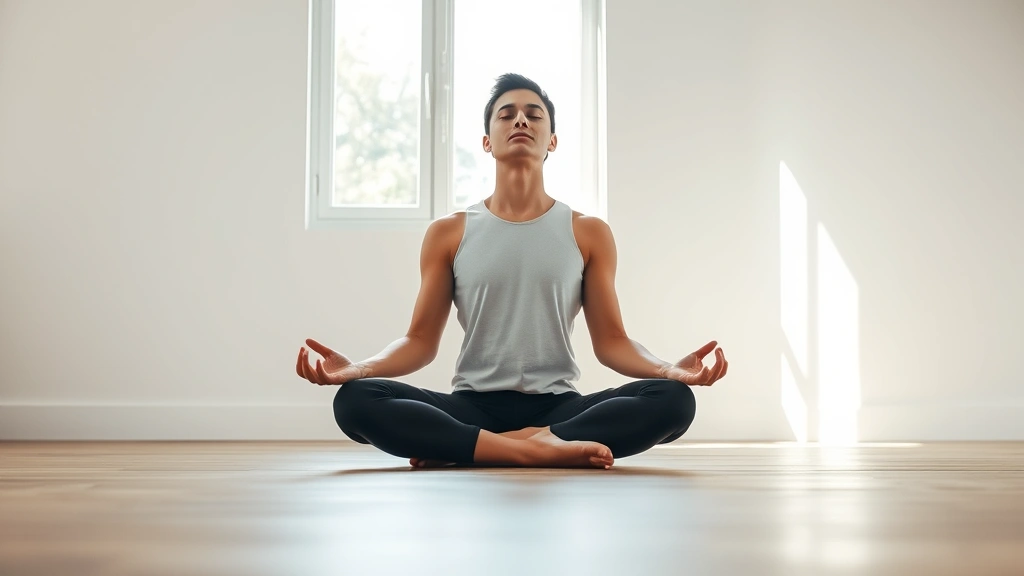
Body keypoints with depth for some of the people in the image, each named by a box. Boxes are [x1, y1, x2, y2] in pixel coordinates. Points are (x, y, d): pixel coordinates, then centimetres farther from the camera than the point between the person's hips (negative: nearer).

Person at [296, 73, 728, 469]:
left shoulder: (589, 233, 9)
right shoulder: (448, 234, 8)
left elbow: (610, 341, 6)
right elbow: (421, 340, 5)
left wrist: (672, 369, -15)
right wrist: (355, 368, -14)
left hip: (558, 406, 1)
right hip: (473, 407, -1)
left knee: (673, 399, -28)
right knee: (355, 400, -28)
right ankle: (539, 450, -32)